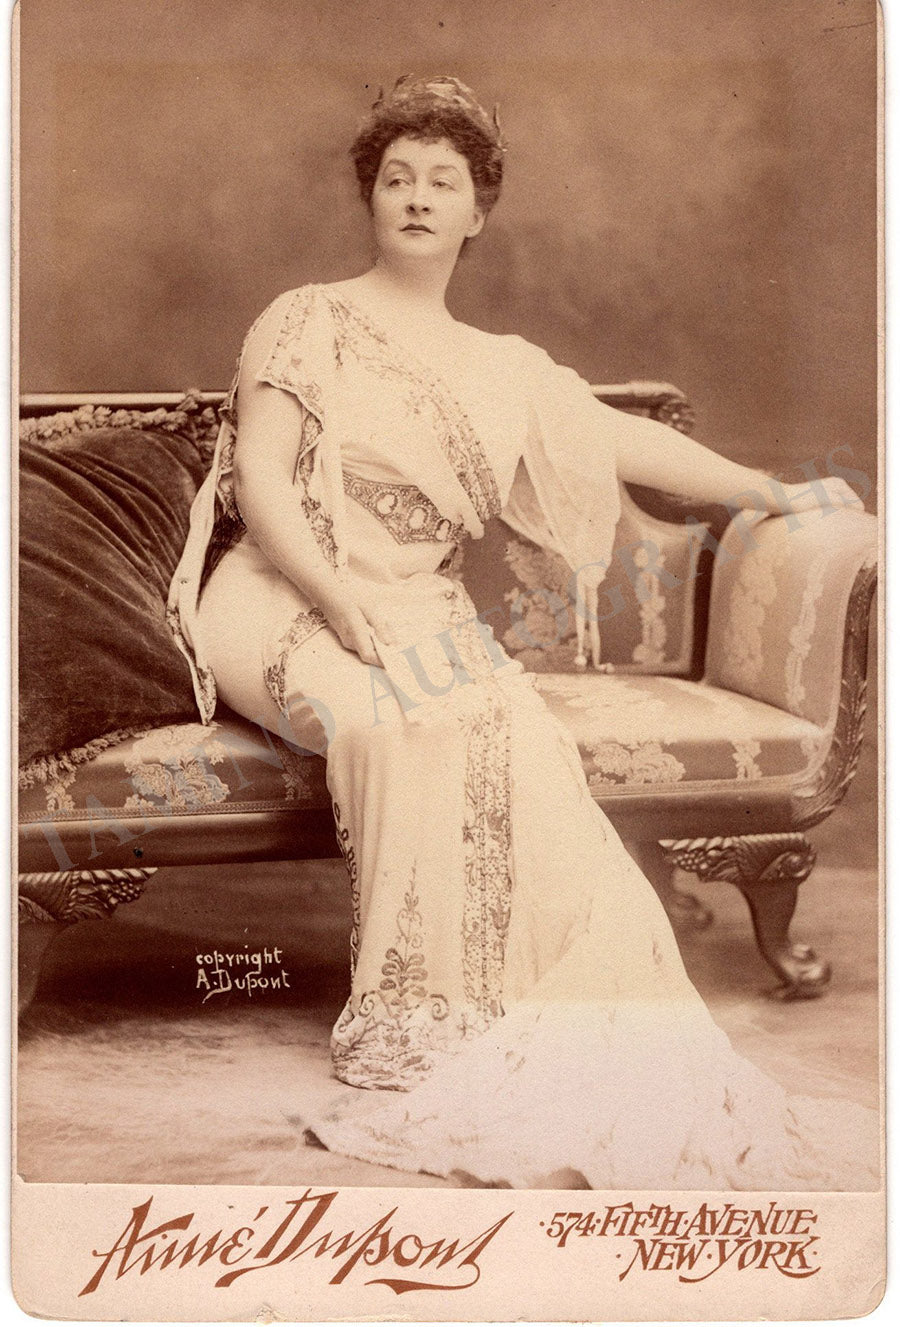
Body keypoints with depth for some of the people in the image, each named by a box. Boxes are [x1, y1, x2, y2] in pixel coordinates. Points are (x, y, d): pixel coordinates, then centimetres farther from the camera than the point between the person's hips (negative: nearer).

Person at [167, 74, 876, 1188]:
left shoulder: (503, 371, 18)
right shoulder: (307, 322, 6)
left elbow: (624, 440, 20)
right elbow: (259, 484, -5)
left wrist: (777, 493, 18)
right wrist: (339, 599, -19)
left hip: (422, 616, 4)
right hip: (286, 604, -3)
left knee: (515, 740, -28)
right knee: (409, 726, -34)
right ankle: (417, 1021, -27)